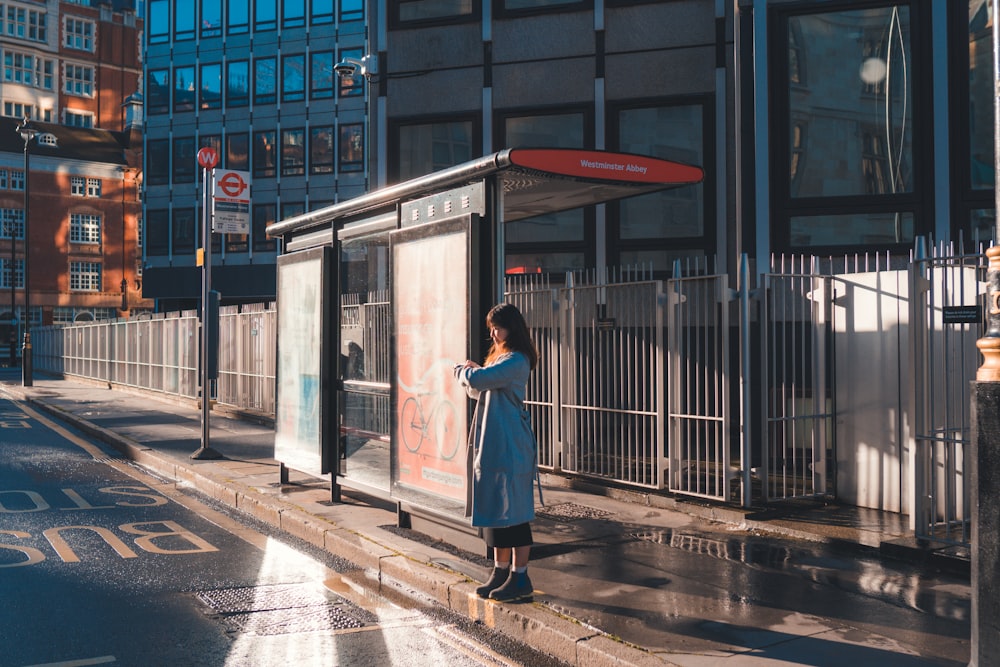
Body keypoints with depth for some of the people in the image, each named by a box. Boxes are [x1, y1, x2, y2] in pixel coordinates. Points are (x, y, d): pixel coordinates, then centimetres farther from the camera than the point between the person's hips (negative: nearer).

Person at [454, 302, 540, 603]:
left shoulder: (516, 361, -15)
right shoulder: (499, 356, 18)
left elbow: (476, 380, -25)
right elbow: (476, 389, 23)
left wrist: (464, 370, -2)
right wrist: (470, 370, 2)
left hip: (510, 448, -10)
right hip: (491, 446, 10)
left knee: (514, 512, -4)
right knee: (496, 510, 13)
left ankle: (520, 578, 3)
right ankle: (501, 572, 22)